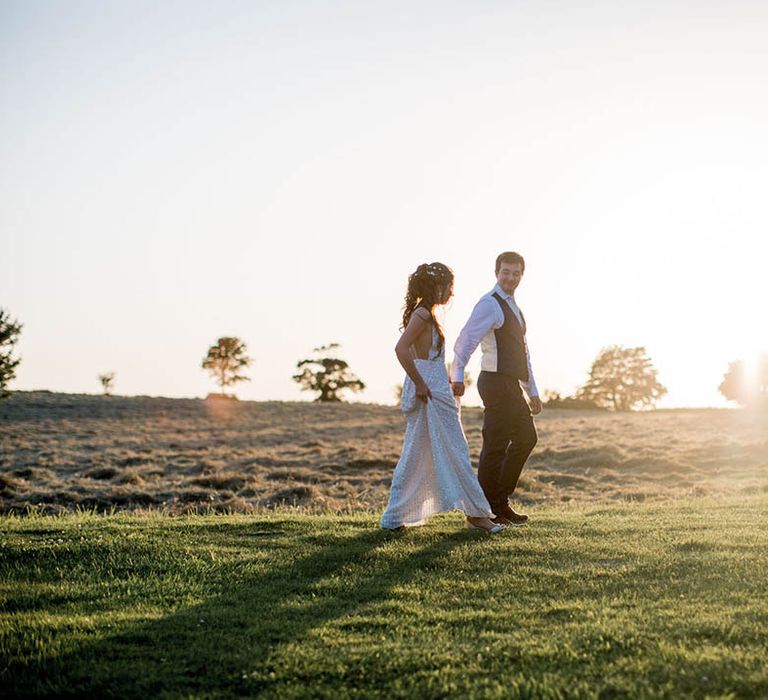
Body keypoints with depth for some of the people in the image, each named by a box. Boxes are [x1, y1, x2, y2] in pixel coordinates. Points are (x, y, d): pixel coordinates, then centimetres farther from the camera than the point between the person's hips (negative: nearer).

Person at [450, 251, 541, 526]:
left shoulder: (513, 307, 20)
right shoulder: (489, 304, -11)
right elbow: (466, 339, -24)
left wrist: (532, 391, 25)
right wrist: (457, 377, -36)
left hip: (511, 385, 10)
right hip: (496, 382, -10)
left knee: (526, 438, 14)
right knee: (495, 446, -6)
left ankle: (500, 502, 20)